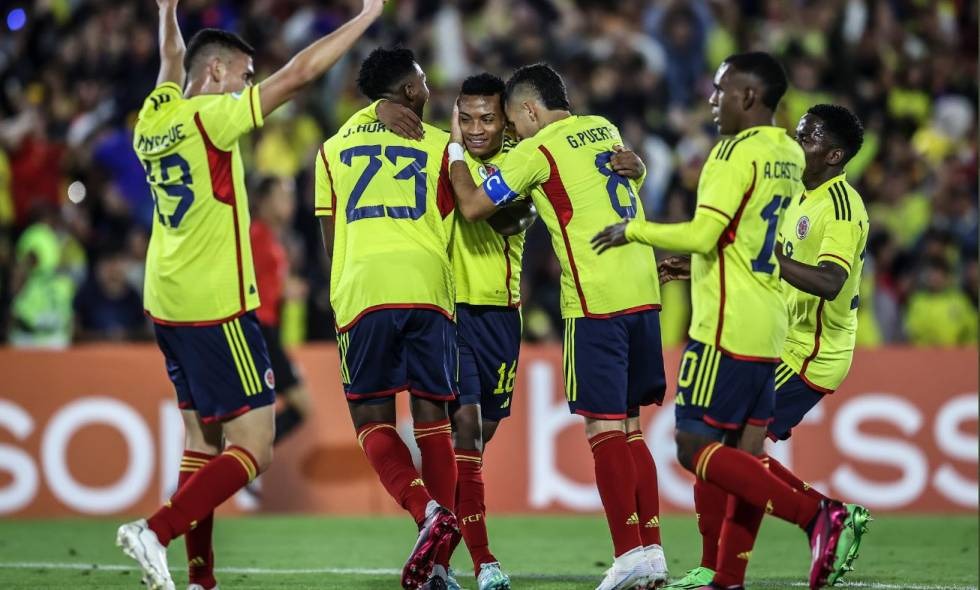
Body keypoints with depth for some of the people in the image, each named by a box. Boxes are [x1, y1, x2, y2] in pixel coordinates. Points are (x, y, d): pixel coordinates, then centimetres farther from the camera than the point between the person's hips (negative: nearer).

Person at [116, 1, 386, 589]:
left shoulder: (156, 116, 7)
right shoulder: (210, 118, -13)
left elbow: (172, 62, 31)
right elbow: (299, 73, -13)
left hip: (167, 303, 9)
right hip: (216, 309, -9)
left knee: (204, 440, 12)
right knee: (253, 448, -7)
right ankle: (156, 531, -20)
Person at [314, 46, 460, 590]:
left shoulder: (334, 149, 18)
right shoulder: (437, 145, 14)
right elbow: (444, 233, 13)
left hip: (361, 289, 0)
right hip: (426, 288, 0)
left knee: (372, 419, 3)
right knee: (432, 417, 5)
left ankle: (427, 510, -23)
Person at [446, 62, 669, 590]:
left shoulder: (537, 150, -6)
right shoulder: (604, 130, 15)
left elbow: (473, 207, -3)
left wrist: (455, 147, 9)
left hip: (595, 301, -7)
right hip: (643, 294, 7)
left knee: (604, 428, -5)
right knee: (628, 427, 11)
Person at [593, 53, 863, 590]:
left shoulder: (737, 152, -14)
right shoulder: (789, 157, 13)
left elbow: (702, 234, -21)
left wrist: (633, 231, -8)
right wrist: (689, 265, 26)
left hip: (726, 328, -9)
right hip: (769, 329, 9)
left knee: (695, 447, -7)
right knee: (745, 454, 9)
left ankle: (815, 515, -18)